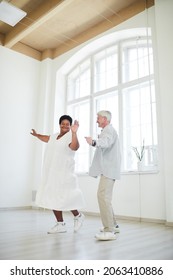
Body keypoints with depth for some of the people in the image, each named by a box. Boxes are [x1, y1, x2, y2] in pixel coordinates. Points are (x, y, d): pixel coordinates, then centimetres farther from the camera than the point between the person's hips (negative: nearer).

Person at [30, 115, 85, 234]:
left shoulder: (70, 137, -10)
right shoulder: (55, 136, 15)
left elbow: (75, 147, -31)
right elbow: (48, 138, 37)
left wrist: (74, 132, -44)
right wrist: (37, 135, 52)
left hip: (63, 173, -8)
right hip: (51, 173, 8)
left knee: (63, 198, -8)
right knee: (53, 199, 9)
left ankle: (78, 216, 18)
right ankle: (60, 224, 20)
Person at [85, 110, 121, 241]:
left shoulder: (109, 129, -8)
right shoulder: (108, 130, 26)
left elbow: (106, 142, -33)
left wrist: (94, 142, -51)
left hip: (108, 169, -11)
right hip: (107, 169, 11)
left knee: (103, 196, -20)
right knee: (104, 197, 15)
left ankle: (109, 231, -20)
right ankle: (113, 225, 24)